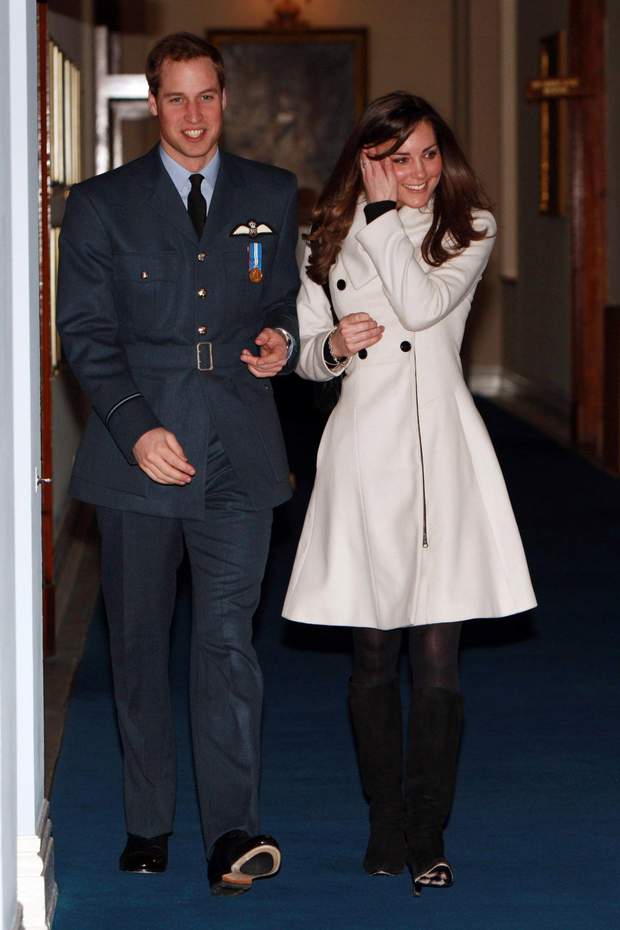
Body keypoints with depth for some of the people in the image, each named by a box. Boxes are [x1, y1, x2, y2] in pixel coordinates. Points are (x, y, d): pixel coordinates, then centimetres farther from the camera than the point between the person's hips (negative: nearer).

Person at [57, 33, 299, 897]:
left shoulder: (272, 195, 12)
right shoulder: (102, 204, 6)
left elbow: (288, 299, 21)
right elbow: (86, 333, 1)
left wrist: (282, 340, -4)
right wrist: (138, 429, -11)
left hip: (238, 454, 0)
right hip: (139, 452, 0)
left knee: (228, 640, -10)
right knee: (139, 643, 7)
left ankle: (233, 833, -15)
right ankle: (148, 826, 17)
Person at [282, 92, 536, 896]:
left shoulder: (468, 229, 5)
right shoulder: (330, 241, 11)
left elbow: (424, 303, -14)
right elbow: (307, 353, 16)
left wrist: (386, 213, -8)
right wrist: (332, 347, -6)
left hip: (440, 449, -2)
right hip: (365, 452, 2)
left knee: (437, 659, -6)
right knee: (373, 658, 6)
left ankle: (426, 838, 1)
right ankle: (387, 828, 17)